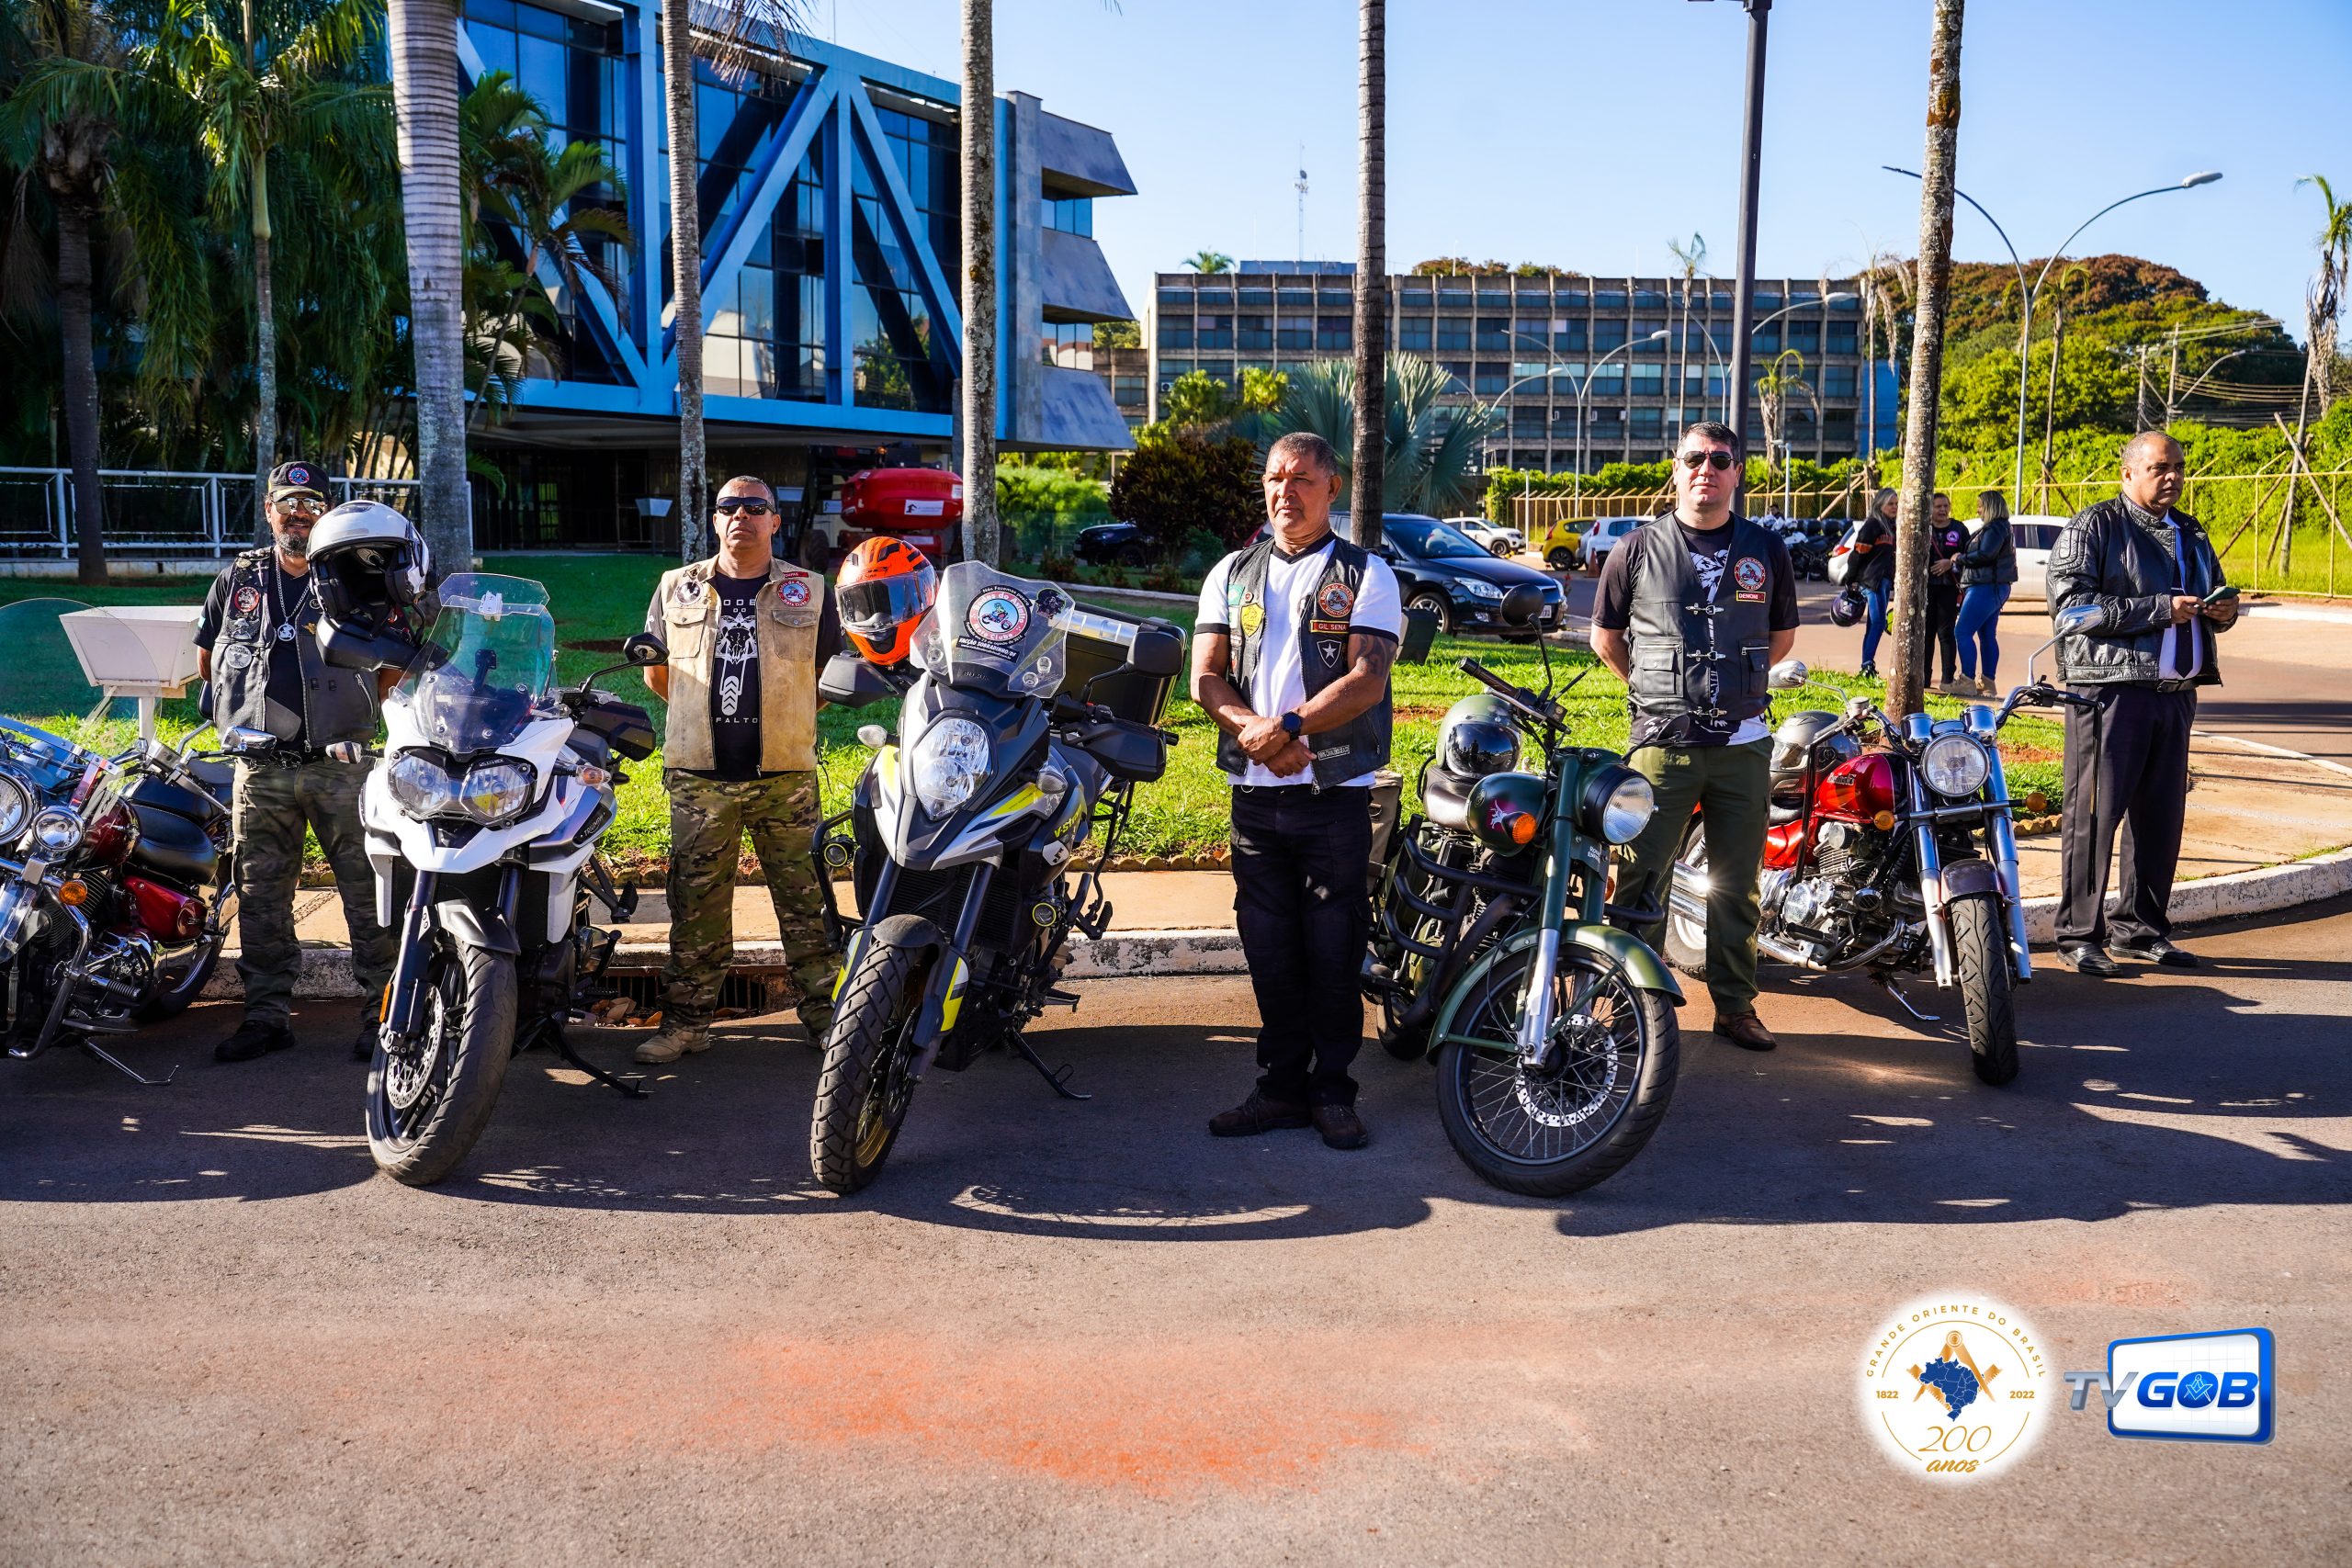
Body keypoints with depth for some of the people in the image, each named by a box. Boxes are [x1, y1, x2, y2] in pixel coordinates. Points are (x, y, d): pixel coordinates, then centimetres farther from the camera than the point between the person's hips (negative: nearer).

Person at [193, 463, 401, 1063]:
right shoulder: (238, 580, 11)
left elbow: (396, 662, 9)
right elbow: (207, 655, 23)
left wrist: (364, 712, 0)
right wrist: (249, 711, 14)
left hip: (343, 762, -3)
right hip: (261, 767, 3)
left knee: (368, 894, -4)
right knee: (261, 898, 8)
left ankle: (384, 1012, 2)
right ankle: (267, 1015, 17)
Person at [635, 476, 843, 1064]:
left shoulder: (809, 592, 7)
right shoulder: (677, 589, 10)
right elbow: (657, 672, 19)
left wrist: (784, 712, 11)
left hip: (787, 774, -1)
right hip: (700, 776, 1)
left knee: (804, 899, 3)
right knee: (697, 904, 4)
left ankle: (823, 1012, 12)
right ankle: (686, 1021, 13)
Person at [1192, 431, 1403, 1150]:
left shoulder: (1366, 574, 3)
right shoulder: (1232, 573, 14)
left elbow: (1367, 680, -9)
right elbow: (1206, 678, 5)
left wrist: (1289, 725, -21)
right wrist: (1252, 729, -14)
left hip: (1335, 792, -3)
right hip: (1254, 791, 3)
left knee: (1335, 948, 1)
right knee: (1268, 948, 8)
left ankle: (1332, 1089, 12)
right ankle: (1281, 1085, 18)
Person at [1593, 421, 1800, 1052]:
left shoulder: (1767, 550, 9)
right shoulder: (1639, 549, 2)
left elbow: (1782, 638, 21)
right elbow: (1606, 637, 12)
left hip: (1744, 744, 2)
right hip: (1661, 743, -2)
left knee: (1737, 886, 9)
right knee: (1638, 881, -3)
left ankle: (1735, 1006, 20)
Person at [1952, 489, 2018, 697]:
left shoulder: (1994, 529, -13)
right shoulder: (2002, 528, 20)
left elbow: (1984, 555, -23)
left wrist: (1960, 558, -9)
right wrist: (1958, 564, 10)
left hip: (1985, 587, -11)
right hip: (1996, 587, 11)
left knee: (1963, 631, -11)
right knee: (1987, 635, 11)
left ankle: (1968, 680, -13)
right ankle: (1987, 682, 13)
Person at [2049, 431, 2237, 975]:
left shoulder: (2191, 534, 21)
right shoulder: (2094, 526, -2)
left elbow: (2214, 594, 33)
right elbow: (2069, 602, -14)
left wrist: (2223, 612, 7)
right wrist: (2160, 609, -17)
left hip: (2175, 692, 7)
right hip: (2110, 688, -7)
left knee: (2161, 815, 9)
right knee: (2094, 813, -6)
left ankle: (2140, 928, 20)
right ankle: (2079, 934, 0)